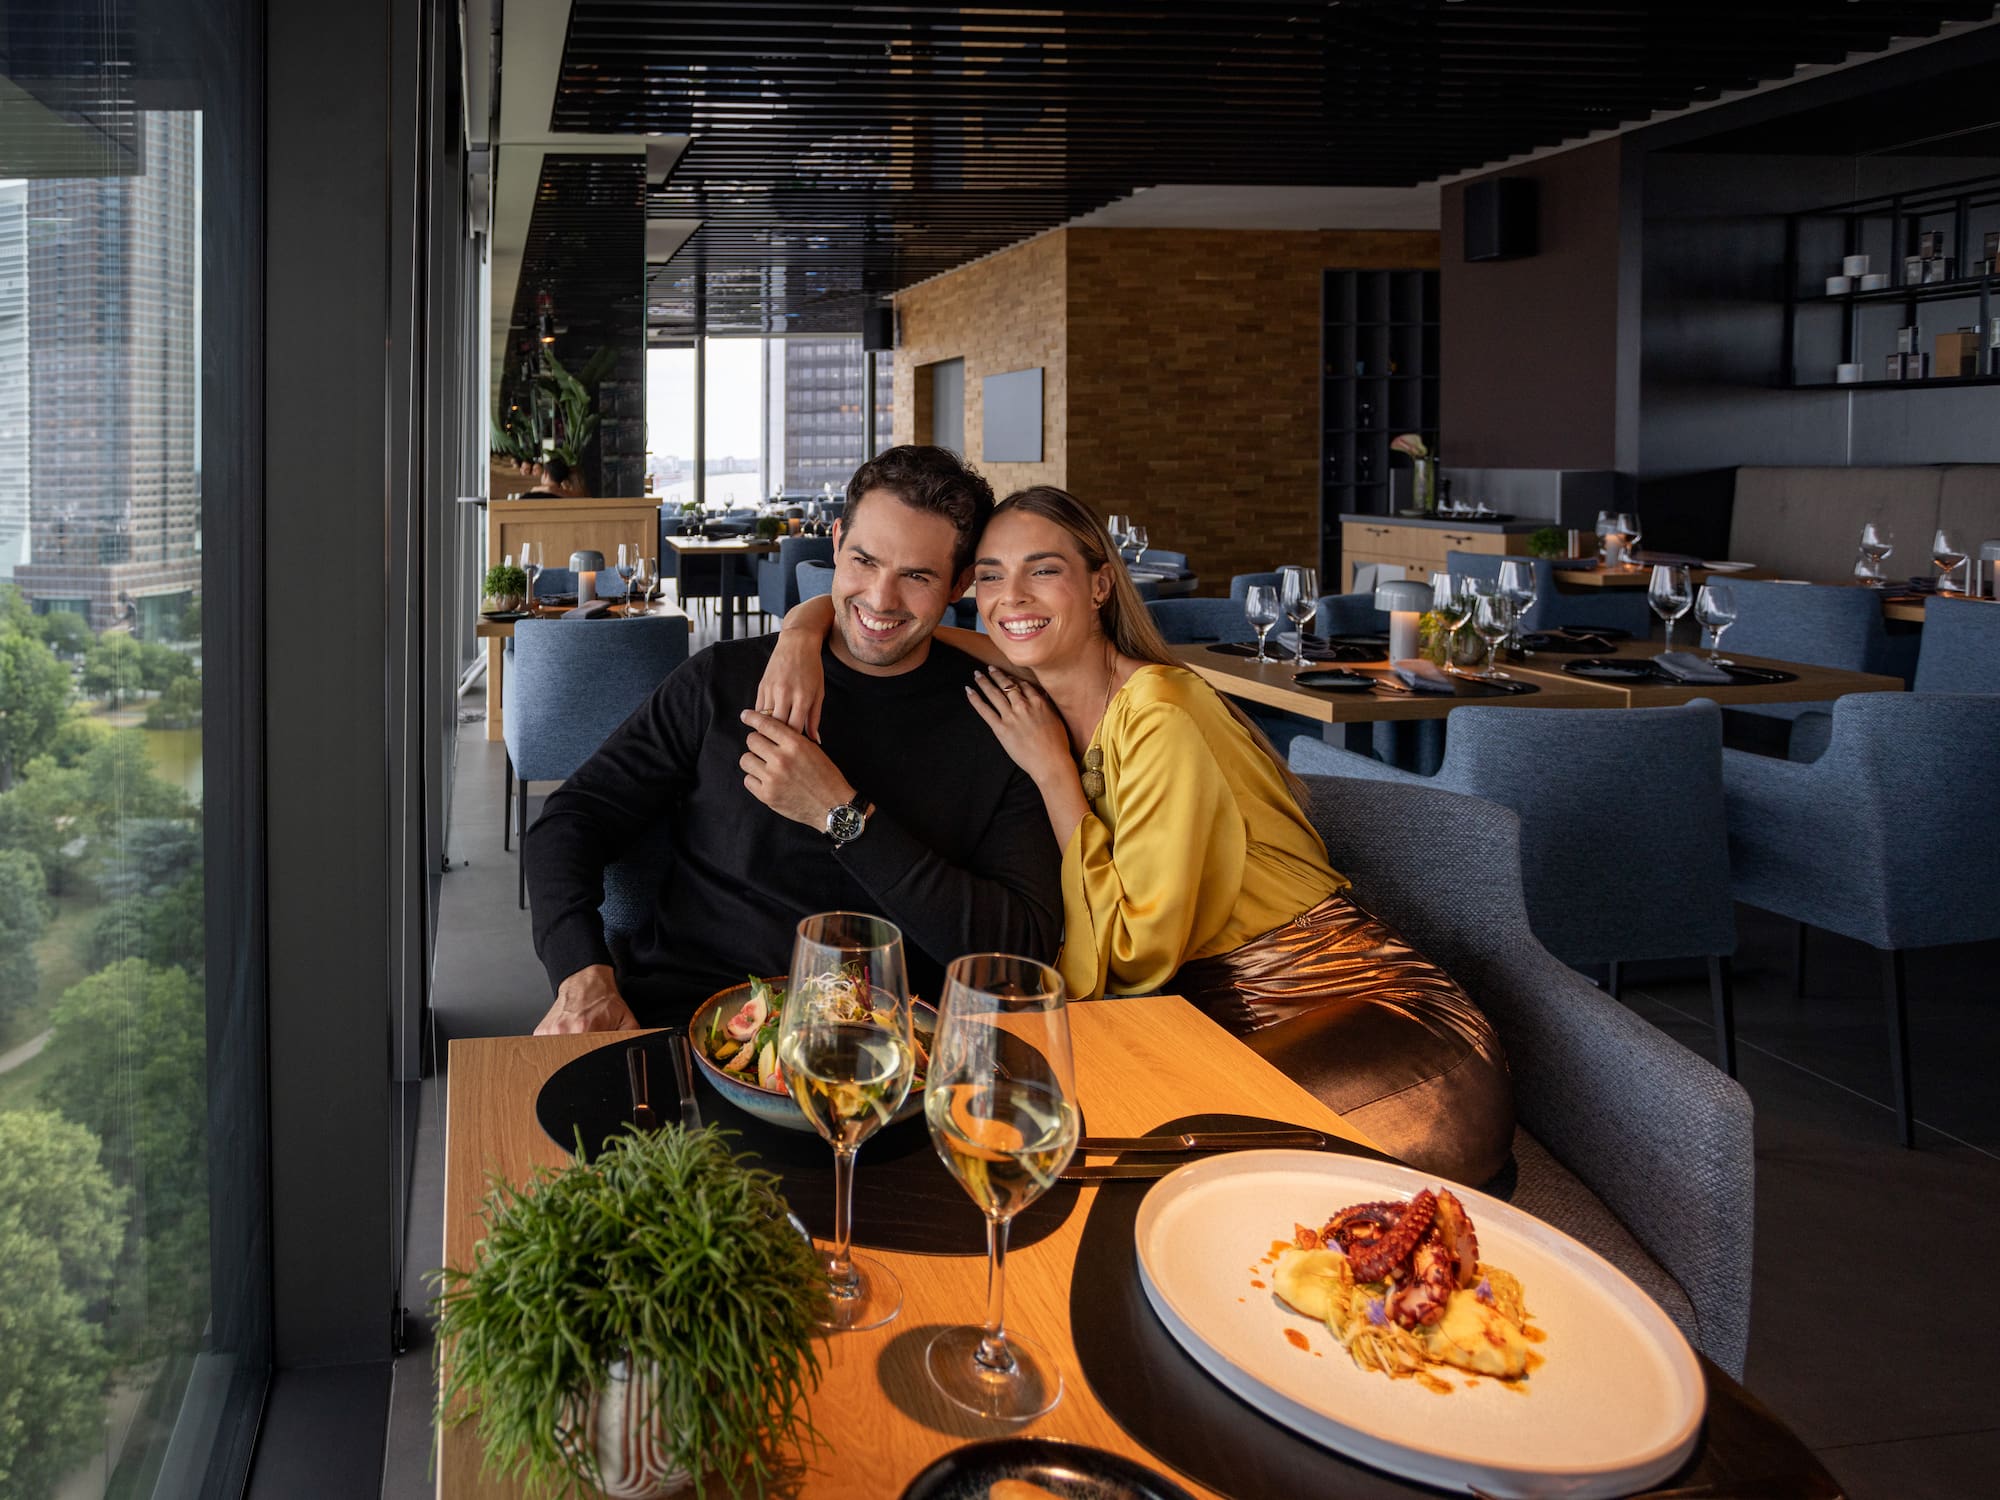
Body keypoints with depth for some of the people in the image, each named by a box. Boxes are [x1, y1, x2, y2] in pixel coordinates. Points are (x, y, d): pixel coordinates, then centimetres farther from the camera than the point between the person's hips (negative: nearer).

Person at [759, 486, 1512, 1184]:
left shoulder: (1160, 715, -18)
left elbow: (1134, 951, -17)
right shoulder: (1026, 690, 5)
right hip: (1212, 1017, 7)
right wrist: (801, 632, -8)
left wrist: (1051, 770, -16)